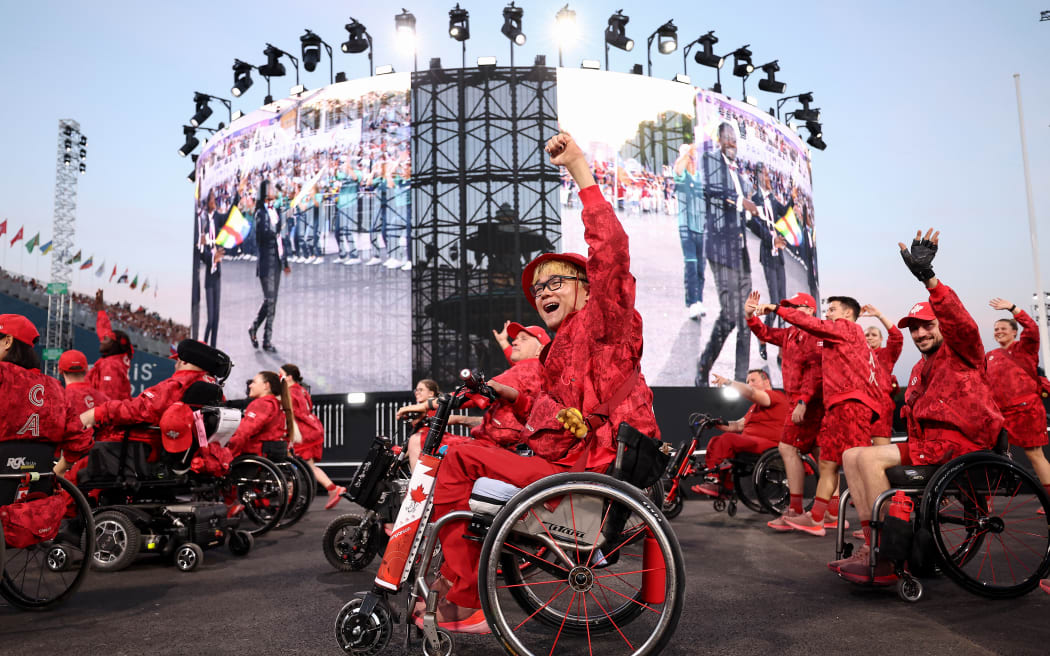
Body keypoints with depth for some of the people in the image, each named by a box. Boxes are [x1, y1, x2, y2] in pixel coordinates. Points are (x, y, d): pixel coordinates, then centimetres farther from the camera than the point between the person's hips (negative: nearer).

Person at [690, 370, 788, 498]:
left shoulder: (776, 396, 1)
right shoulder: (755, 406, 32)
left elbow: (751, 393, -19)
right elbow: (739, 425, 23)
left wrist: (728, 382, -30)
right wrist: (717, 424, 8)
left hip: (768, 444, -10)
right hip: (750, 442, 10)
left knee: (728, 438, -27)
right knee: (715, 441, -4)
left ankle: (715, 482, -26)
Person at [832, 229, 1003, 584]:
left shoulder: (962, 352, 1)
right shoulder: (919, 370, 26)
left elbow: (960, 321, -22)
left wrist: (928, 278, -35)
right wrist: (911, 446, 7)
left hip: (959, 442, -9)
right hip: (927, 443, 9)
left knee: (870, 457, -26)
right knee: (851, 456, -1)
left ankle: (886, 561, -24)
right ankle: (871, 544, -9)